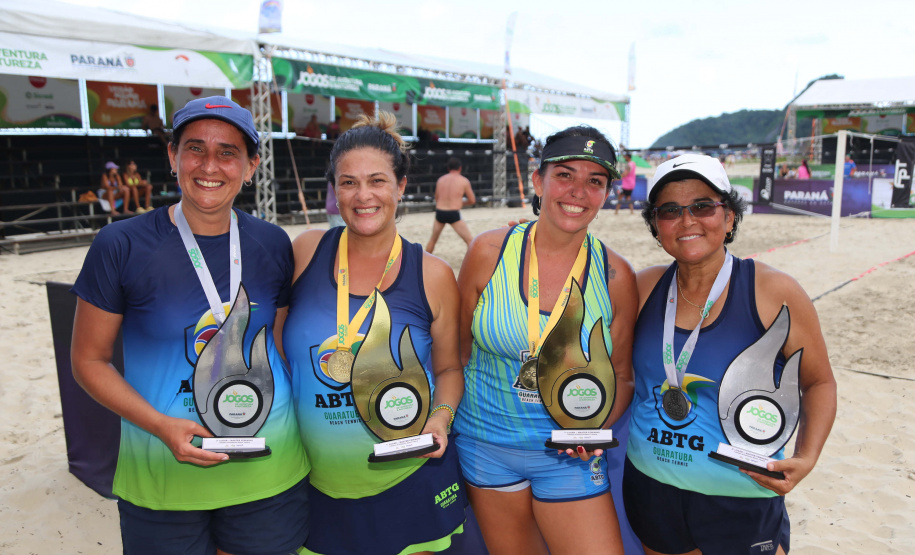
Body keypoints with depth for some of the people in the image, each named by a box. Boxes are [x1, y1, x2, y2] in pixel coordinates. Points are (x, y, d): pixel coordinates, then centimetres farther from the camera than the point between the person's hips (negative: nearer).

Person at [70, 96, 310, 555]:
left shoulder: (273, 245, -2)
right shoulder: (121, 245, -10)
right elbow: (89, 360, -4)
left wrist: (297, 420, -4)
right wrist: (161, 426, -17)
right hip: (161, 478, -2)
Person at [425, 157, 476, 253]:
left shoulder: (440, 179, 11)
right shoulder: (464, 181, 1)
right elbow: (472, 201, 6)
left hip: (439, 212, 4)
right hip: (454, 214, -4)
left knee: (433, 240, 23)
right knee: (470, 240, 2)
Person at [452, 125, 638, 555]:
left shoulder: (616, 276, -8)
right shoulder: (489, 253, -10)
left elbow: (621, 376, 3)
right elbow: (460, 349, 1)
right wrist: (448, 420, -2)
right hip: (486, 443, 1)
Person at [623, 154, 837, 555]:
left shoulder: (773, 293, -12)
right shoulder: (644, 288, -3)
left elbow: (819, 382, -1)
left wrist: (806, 458, -15)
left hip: (742, 503, -3)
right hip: (649, 491, 3)